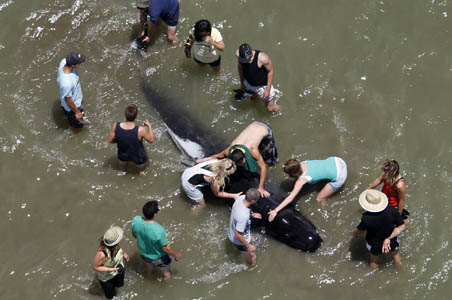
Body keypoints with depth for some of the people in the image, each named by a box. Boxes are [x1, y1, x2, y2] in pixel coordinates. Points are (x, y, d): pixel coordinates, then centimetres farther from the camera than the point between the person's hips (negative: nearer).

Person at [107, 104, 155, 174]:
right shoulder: (140, 130, -37)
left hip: (123, 155, 2)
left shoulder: (116, 126, -29)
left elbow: (110, 140, -13)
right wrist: (150, 126, -5)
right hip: (138, 158, -2)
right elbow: (151, 140, -18)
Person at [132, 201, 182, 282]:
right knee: (167, 272, 30)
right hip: (159, 258, -4)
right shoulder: (159, 231, -43)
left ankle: (150, 275, 68)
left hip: (144, 253, 5)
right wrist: (176, 254, -7)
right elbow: (165, 248, -26)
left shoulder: (135, 220, -29)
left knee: (149, 266, 39)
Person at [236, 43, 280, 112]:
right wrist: (242, 82, 9)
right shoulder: (238, 54, -25)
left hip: (262, 86, -4)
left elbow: (271, 71, -21)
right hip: (248, 83, 4)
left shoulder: (262, 58, -39)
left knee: (270, 109, 9)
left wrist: (268, 89, -18)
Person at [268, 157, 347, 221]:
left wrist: (275, 210, -21)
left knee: (320, 199, 11)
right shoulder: (302, 164, -6)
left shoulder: (302, 179, -22)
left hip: (339, 176, -7)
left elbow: (290, 198, -22)